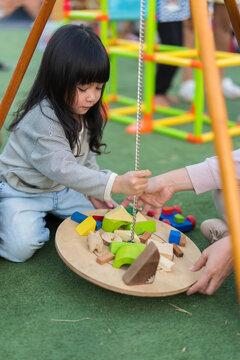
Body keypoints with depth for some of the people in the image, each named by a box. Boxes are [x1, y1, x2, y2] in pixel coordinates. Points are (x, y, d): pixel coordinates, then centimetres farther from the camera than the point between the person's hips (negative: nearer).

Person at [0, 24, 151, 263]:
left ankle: (48, 212, 16)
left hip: (61, 189, 8)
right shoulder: (42, 118, -30)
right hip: (22, 191, -7)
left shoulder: (84, 114, -3)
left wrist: (94, 190, -5)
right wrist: (115, 184, -47)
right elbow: (64, 169, -39)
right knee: (20, 247, -26)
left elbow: (85, 158, 9)